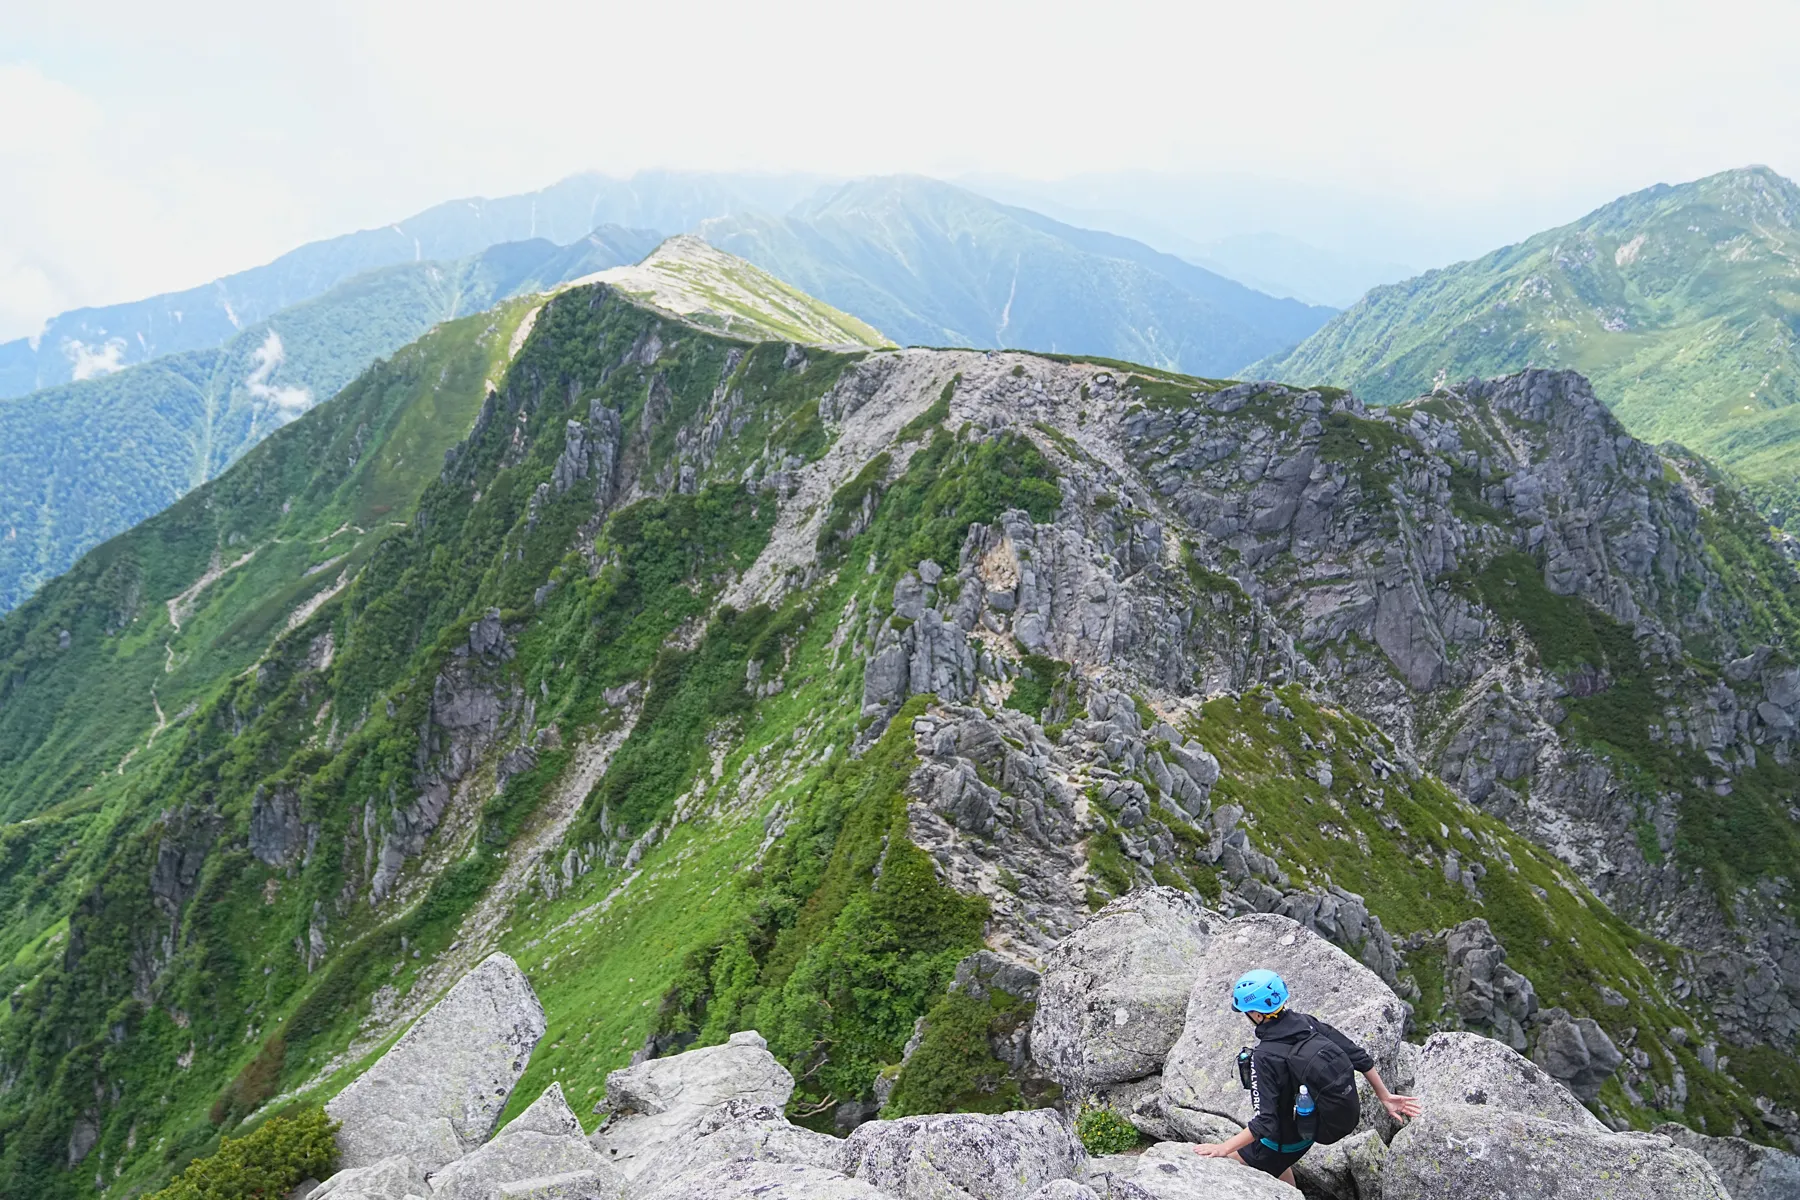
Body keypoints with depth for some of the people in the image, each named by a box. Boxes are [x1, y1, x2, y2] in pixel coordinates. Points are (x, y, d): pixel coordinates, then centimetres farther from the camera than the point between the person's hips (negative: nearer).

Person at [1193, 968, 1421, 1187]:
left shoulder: (1264, 1057, -34)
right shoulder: (1307, 1023, -16)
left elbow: (1265, 1124, -34)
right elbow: (1359, 1057, -7)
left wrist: (1223, 1148, -27)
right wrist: (1384, 1096, 7)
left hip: (1288, 1140, -7)